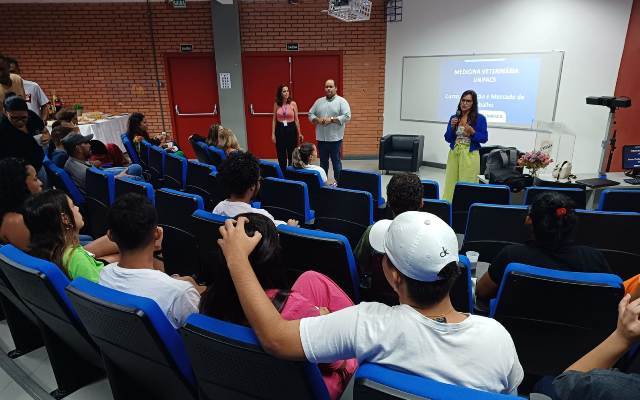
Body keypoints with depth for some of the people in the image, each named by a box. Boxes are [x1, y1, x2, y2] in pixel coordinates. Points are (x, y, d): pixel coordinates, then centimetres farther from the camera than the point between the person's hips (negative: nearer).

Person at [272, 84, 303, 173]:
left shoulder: (293, 104, -1)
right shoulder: (276, 104, 2)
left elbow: (296, 119, 3)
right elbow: (274, 120, 5)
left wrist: (299, 133, 2)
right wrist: (273, 134, 0)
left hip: (291, 129, -1)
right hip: (280, 130, 1)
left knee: (292, 154, 3)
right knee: (281, 155, 6)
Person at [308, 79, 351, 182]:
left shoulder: (341, 101, -2)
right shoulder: (319, 101, 11)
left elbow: (347, 116, -12)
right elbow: (310, 114, 12)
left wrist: (331, 119, -17)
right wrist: (318, 120, -9)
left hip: (335, 138, -4)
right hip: (321, 138, 4)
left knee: (336, 162, 3)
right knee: (323, 162, 13)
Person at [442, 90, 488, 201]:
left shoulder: (480, 118, -2)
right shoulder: (454, 117, 8)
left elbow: (484, 138, -2)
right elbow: (448, 139, 9)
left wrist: (472, 132, -17)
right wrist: (452, 127, -7)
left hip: (470, 155, -3)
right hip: (453, 154, 4)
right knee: (451, 183, 3)